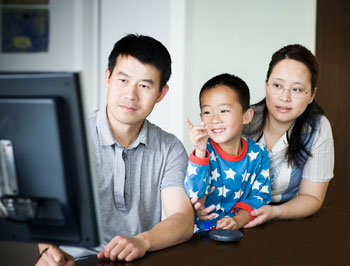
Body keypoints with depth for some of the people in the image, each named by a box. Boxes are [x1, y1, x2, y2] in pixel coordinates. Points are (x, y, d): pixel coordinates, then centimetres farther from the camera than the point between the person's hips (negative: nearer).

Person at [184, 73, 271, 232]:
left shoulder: (258, 154, 4)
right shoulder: (204, 151, -5)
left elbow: (261, 194, 5)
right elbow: (195, 194, -15)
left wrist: (240, 220, -12)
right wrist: (200, 153, -26)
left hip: (243, 229, 3)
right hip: (203, 231, -2)